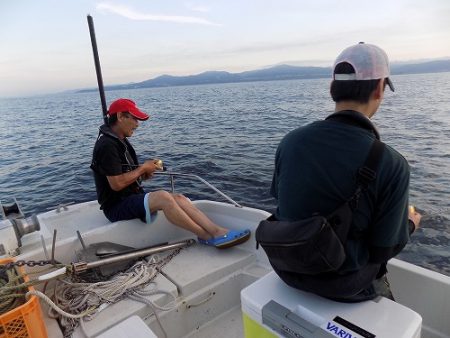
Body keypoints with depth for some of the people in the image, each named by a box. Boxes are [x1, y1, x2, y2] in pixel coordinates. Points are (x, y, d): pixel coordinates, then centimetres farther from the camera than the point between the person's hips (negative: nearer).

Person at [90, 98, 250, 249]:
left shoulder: (120, 140, 15)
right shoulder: (107, 145, -17)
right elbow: (116, 184, -23)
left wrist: (144, 172, 1)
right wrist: (143, 168, -11)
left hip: (132, 198, 9)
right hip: (116, 206, -9)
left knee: (178, 198, -11)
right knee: (163, 197, -32)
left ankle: (218, 231, -21)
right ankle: (208, 237, -25)